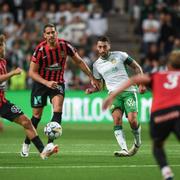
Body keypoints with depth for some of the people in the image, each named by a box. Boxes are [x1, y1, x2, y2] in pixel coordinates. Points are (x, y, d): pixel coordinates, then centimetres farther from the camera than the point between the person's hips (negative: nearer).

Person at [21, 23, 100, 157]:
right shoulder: (40, 49, -18)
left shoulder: (65, 46, -13)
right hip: (41, 83, -1)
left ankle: (50, 143, -25)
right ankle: (26, 144, 24)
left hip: (58, 83, 1)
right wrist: (47, 83, -27)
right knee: (37, 115, 4)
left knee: (58, 109, -22)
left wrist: (91, 78, 4)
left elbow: (79, 61, 2)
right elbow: (32, 72, -14)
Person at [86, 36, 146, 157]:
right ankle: (124, 149, -29)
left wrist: (141, 84, -3)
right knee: (117, 118, -23)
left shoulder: (120, 55, 3)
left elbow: (137, 67, 8)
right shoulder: (97, 65, 12)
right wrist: (91, 90, 0)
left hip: (128, 91, -2)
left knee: (132, 120, -17)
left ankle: (137, 142, 14)